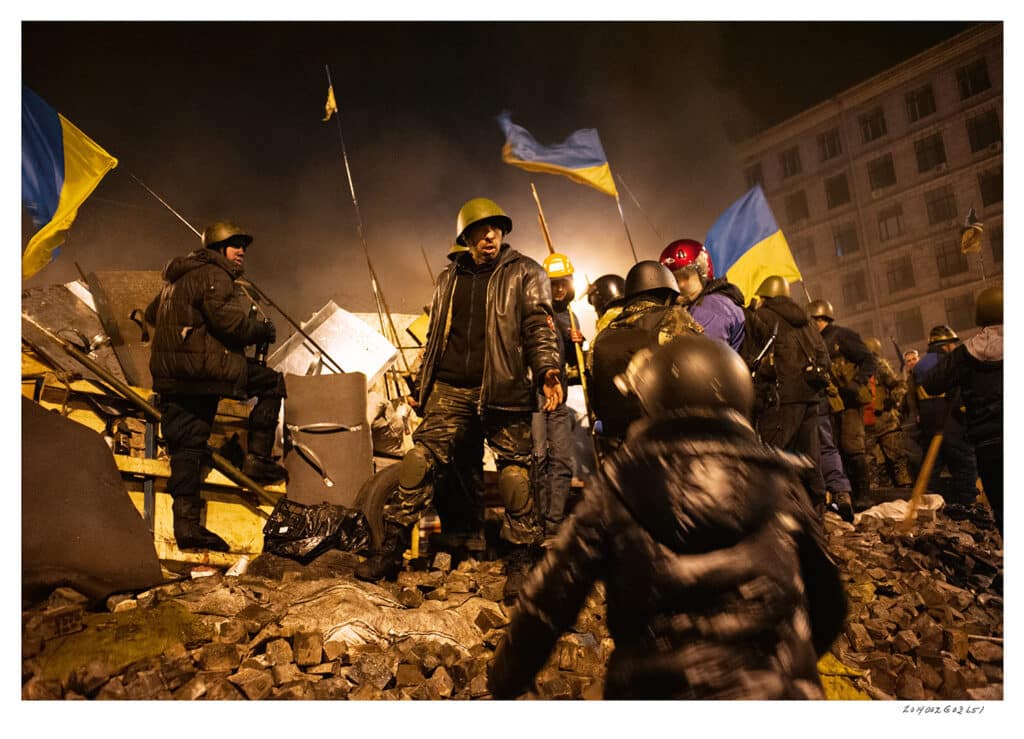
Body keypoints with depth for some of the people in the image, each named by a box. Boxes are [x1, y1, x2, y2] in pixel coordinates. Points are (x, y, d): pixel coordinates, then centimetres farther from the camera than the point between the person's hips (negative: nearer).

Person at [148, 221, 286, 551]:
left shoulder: (178, 278, 24)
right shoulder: (214, 275, -7)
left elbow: (152, 314, 34)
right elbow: (228, 321, -19)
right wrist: (263, 329, -3)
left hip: (169, 375, 10)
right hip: (203, 365, -9)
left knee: (187, 446, 7)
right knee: (273, 383, 3)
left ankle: (186, 524, 8)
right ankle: (258, 459, 0)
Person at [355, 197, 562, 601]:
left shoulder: (525, 273, 6)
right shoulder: (448, 278, 20)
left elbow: (539, 326, -4)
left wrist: (546, 370, -20)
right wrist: (422, 385, 22)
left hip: (503, 388, -3)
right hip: (450, 389, 4)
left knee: (515, 470, -5)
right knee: (419, 459, -2)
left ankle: (521, 560, 8)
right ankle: (391, 548, 6)